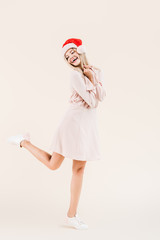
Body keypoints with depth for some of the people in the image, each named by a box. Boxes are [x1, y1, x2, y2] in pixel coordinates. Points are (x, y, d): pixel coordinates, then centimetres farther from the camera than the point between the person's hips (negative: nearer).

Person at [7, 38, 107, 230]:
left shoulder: (96, 72, 11)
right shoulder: (76, 75, -11)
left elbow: (101, 96, -2)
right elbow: (91, 101, -17)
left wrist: (92, 77, -8)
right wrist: (88, 78, -7)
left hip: (87, 125, 6)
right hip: (73, 122, -6)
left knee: (79, 169, 7)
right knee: (53, 164, 3)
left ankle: (72, 215, 14)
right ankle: (24, 142, 26)